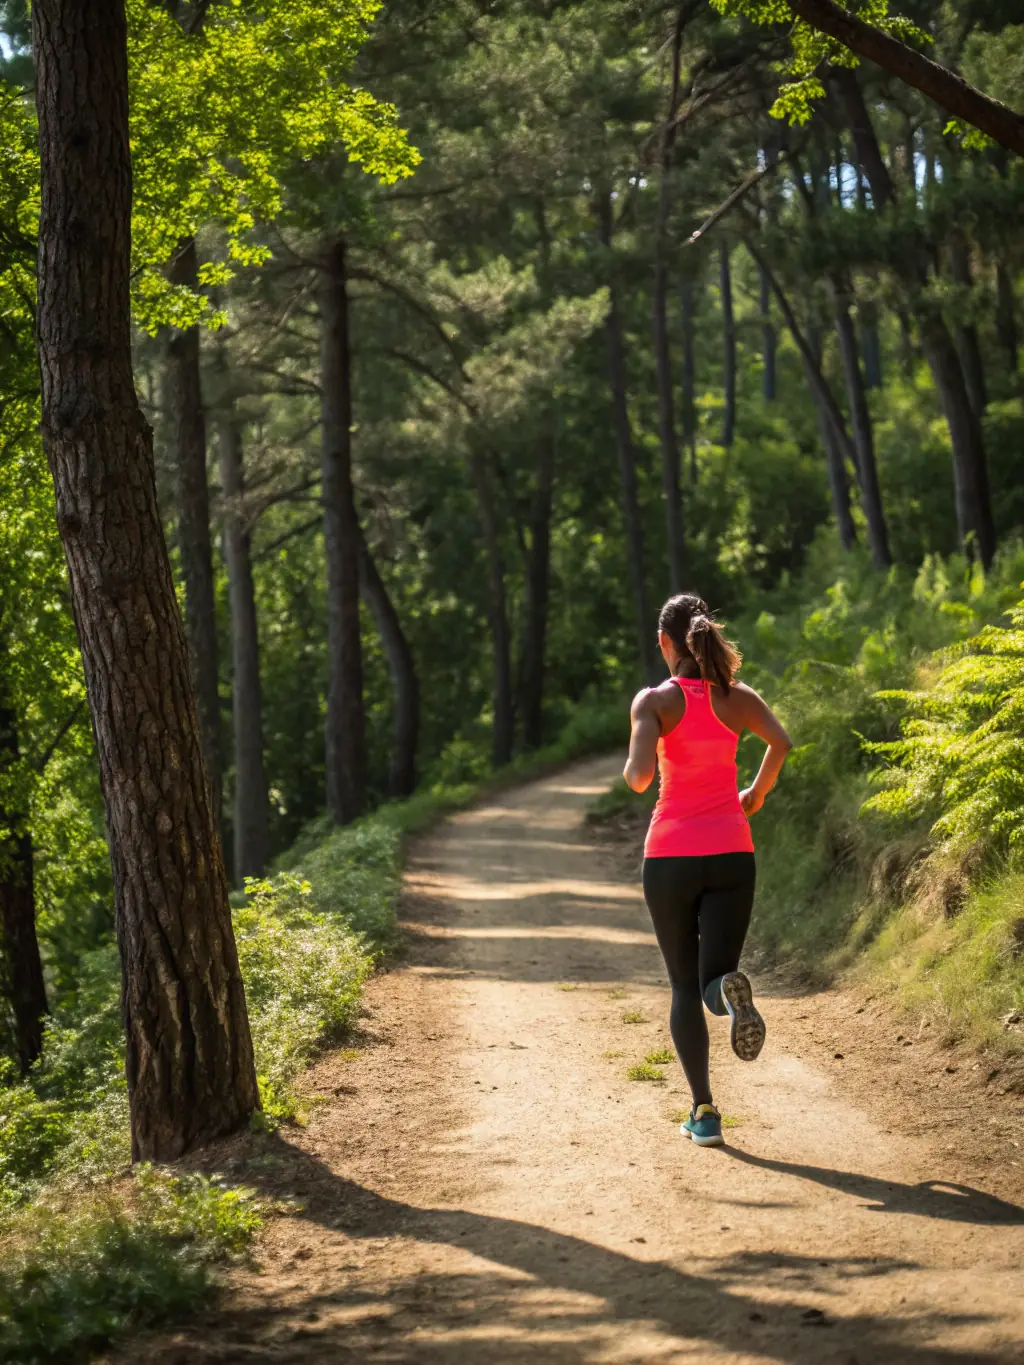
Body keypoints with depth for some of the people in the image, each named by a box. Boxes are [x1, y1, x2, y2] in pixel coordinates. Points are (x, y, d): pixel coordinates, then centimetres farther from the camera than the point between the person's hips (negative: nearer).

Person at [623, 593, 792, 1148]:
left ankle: (704, 1112, 3)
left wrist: (631, 769, 6)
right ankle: (731, 990, -37)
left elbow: (640, 776, -17)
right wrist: (756, 795, 3)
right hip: (730, 853, 1)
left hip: (670, 855, -1)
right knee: (714, 980, 2)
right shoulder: (738, 698, 5)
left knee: (684, 987, 11)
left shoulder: (653, 701, -4)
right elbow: (782, 743, -13)